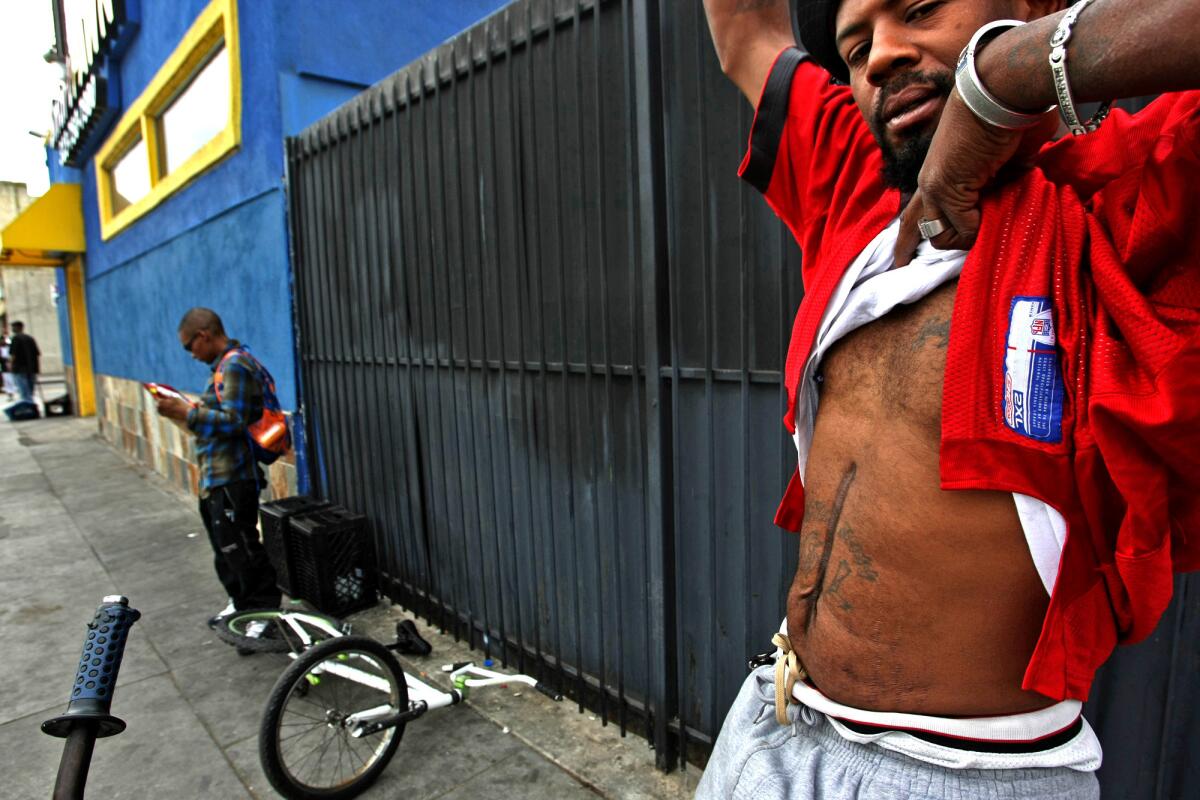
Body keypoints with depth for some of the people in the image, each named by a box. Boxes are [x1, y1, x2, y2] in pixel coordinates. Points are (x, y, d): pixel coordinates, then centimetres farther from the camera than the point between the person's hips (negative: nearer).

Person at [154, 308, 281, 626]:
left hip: (231, 479, -11)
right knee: (226, 548, 20)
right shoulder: (224, 364, 15)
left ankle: (266, 610, 7)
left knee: (239, 549, -4)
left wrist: (186, 413, -20)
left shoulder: (234, 365, -17)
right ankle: (242, 605, 33)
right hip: (217, 477, 11)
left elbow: (233, 421, -23)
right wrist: (186, 409, 13)